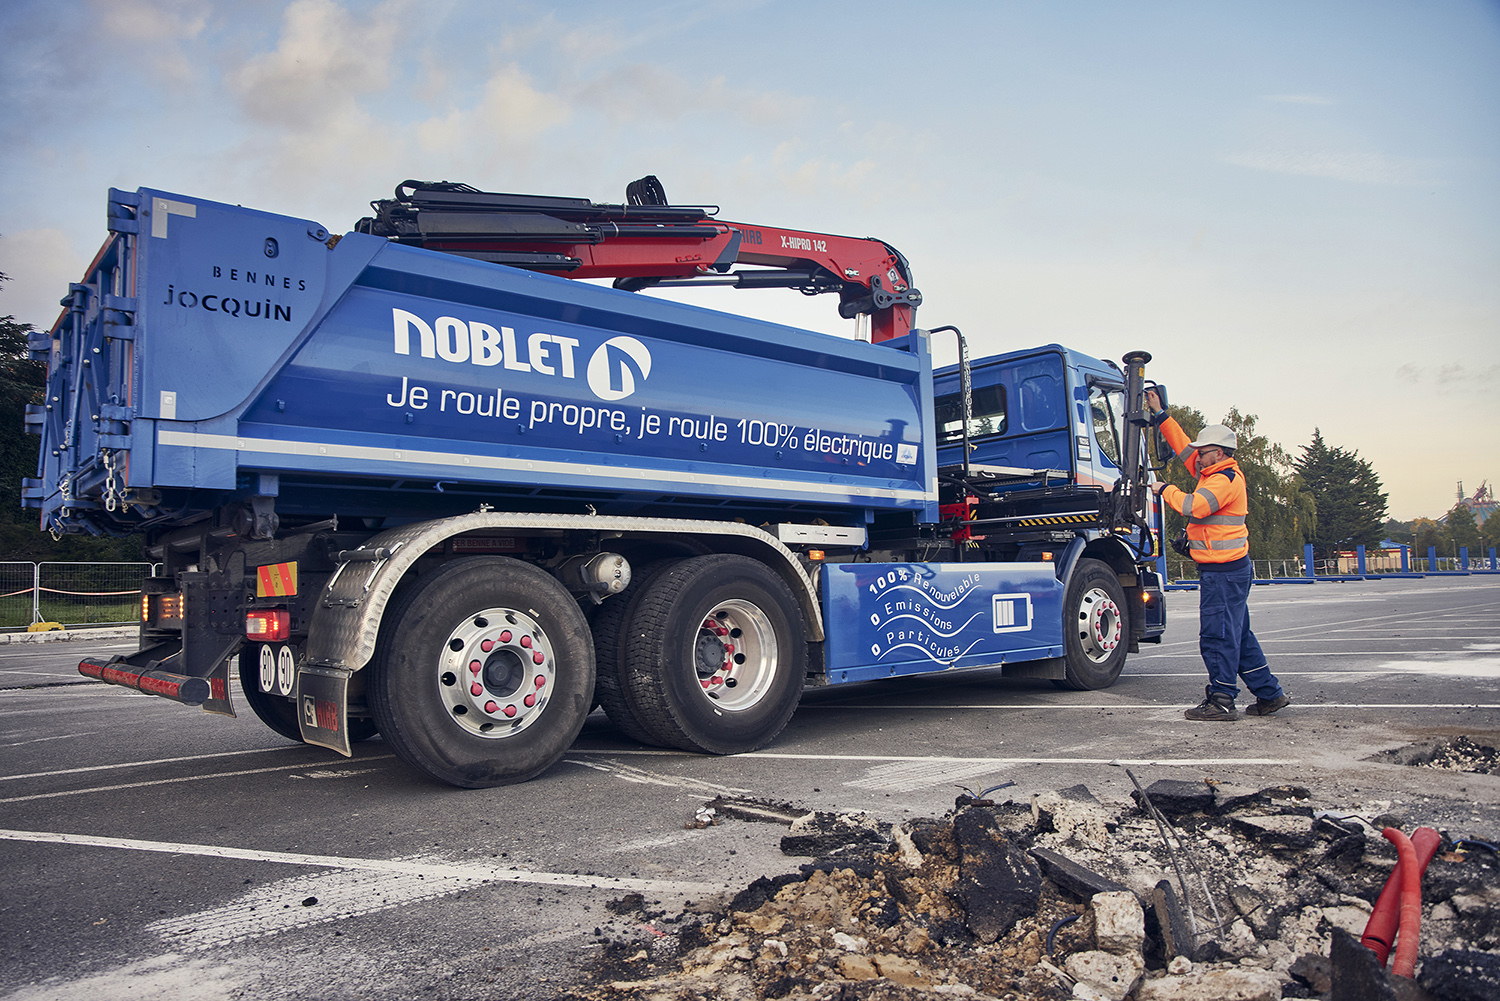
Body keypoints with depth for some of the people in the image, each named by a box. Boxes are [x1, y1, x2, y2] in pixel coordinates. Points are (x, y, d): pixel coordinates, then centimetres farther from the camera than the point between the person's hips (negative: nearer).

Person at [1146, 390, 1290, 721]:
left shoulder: (1225, 479, -14)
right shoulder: (1215, 472, 15)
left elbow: (1194, 506, -27)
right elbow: (1183, 446, 21)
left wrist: (1165, 490, -12)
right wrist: (1160, 415, 20)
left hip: (1224, 571, -10)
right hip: (1226, 569, 10)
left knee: (1218, 636, -6)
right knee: (1238, 635, 15)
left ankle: (1221, 702, -2)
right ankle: (1269, 694, 21)